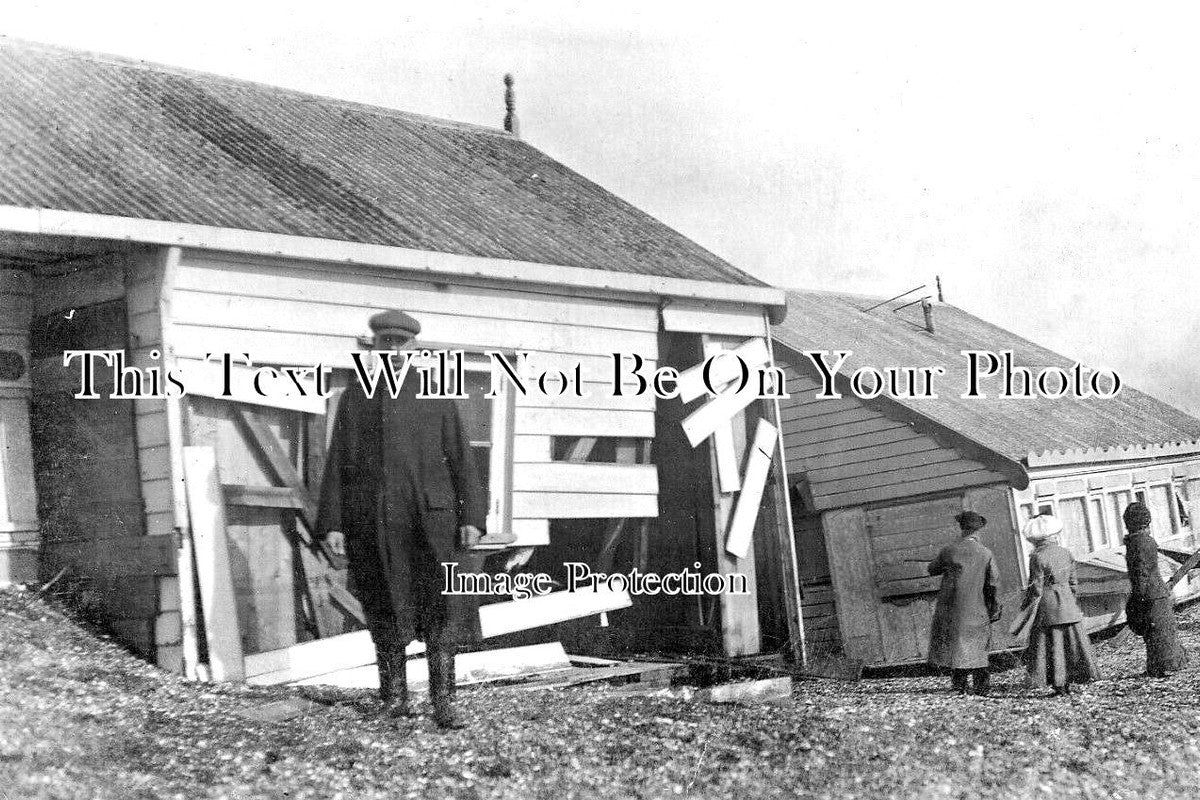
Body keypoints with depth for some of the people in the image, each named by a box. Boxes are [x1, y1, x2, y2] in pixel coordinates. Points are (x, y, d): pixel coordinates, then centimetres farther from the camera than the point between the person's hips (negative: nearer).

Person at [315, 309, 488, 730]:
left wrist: (472, 517, -4)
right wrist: (331, 523, 0)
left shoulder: (436, 394, 8)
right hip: (371, 523, 1)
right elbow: (336, 464, 8)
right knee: (385, 611, 8)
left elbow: (460, 458, 4)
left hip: (429, 518, -1)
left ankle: (443, 701, -7)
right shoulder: (353, 398, 11)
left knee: (442, 608, -8)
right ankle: (394, 693, 21)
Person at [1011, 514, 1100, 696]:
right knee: (1072, 642, 12)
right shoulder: (1066, 553, 4)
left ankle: (1059, 684, 1)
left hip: (1048, 606, -5)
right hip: (1068, 605, 5)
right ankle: (1068, 682, 15)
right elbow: (1073, 582, 10)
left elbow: (1036, 589, -13)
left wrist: (1027, 610, -4)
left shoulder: (1037, 557, -13)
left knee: (1051, 645, 2)